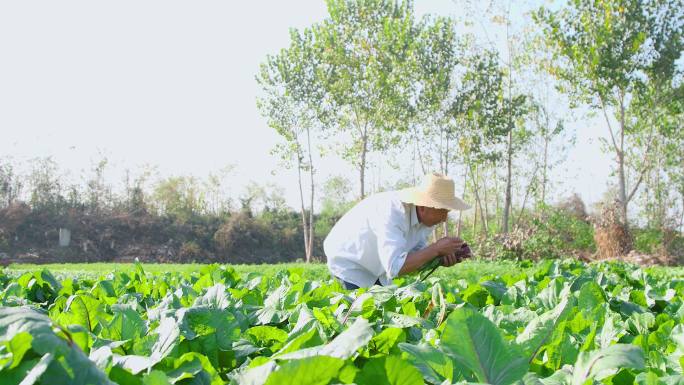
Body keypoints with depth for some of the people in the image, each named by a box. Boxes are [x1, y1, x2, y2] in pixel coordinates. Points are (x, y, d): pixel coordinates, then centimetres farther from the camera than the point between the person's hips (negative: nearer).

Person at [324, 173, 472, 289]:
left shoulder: (426, 215, -12)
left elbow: (416, 254, -2)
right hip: (348, 263, -7)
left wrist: (441, 258, -22)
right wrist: (436, 248, -36)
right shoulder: (392, 212, -36)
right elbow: (394, 267, -42)